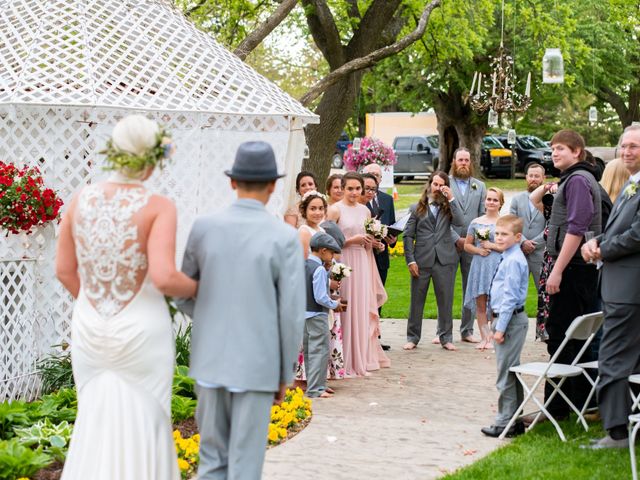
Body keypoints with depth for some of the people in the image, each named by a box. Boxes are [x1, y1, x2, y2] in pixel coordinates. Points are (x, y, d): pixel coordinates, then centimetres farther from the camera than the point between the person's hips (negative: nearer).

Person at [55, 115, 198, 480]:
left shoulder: (82, 199, 0)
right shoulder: (158, 207, -14)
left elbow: (64, 270, 6)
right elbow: (163, 277, -23)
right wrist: (196, 289, -2)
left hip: (90, 330, 4)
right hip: (142, 332, -4)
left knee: (95, 423, 16)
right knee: (140, 428, 9)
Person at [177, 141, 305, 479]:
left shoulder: (204, 228, -4)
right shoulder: (285, 238, -12)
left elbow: (185, 294, 6)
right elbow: (292, 315, -11)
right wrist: (285, 374, 3)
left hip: (211, 361, 3)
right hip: (257, 366, -3)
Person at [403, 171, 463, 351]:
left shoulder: (448, 207, 10)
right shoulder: (416, 208, 8)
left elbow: (459, 222, -10)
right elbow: (408, 235, 4)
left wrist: (451, 199, -10)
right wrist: (410, 260, -5)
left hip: (445, 260, 1)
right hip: (422, 260, 0)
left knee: (445, 300, 5)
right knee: (417, 301, 5)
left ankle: (446, 338, 14)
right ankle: (412, 337, 15)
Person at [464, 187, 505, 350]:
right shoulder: (476, 223, 11)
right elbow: (467, 245, 14)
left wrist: (492, 246, -9)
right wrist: (478, 250, -4)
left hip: (497, 265, -3)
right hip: (479, 265, 4)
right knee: (480, 304, 4)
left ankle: (493, 337, 3)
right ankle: (484, 337, 10)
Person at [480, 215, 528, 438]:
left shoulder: (513, 261, -17)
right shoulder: (509, 258, 13)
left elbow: (510, 296, -21)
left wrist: (501, 327, -20)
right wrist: (499, 325, 17)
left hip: (511, 319, -10)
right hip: (509, 319, 10)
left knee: (506, 373, -5)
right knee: (511, 371, 16)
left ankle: (505, 423, 0)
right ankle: (514, 420, 24)